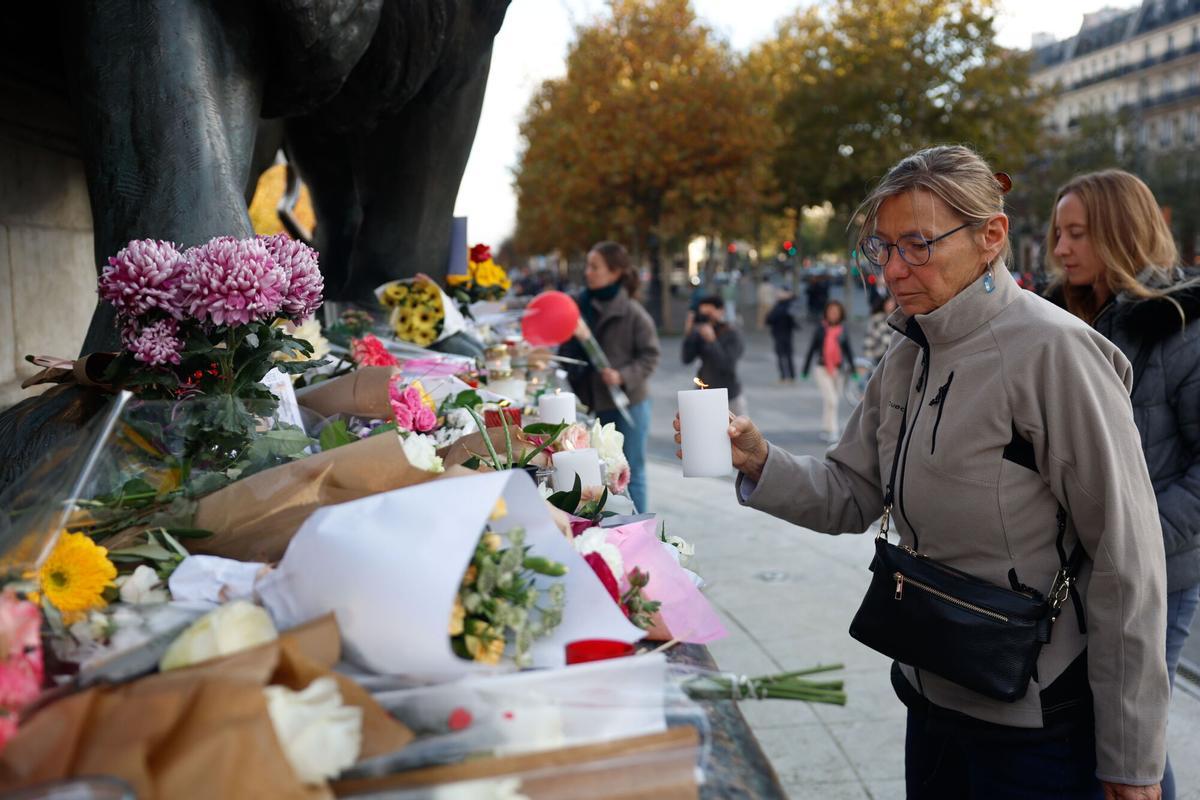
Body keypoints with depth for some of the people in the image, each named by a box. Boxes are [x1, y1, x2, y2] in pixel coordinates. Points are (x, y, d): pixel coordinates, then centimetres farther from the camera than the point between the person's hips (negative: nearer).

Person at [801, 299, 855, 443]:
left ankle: (825, 429, 29)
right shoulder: (820, 329, -2)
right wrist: (805, 368, 6)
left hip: (838, 369, 3)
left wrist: (852, 368, 2)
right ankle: (831, 432, -6)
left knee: (836, 401, 11)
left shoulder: (843, 330, 3)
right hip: (823, 369, -3)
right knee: (831, 400, -13)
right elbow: (812, 349, 4)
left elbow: (848, 350, 7)